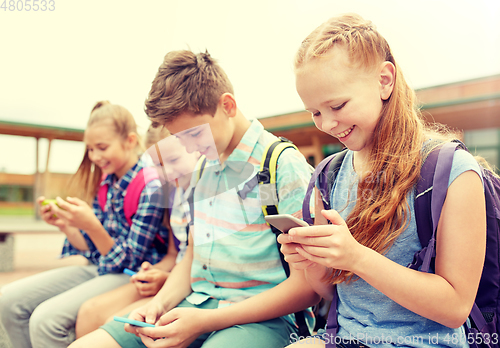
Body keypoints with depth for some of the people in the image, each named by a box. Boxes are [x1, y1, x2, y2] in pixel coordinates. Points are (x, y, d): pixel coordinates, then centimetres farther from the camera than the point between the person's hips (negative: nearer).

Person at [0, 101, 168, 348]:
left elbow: (130, 261, -15)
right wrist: (64, 225, -5)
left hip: (132, 276, -8)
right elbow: (92, 247, 12)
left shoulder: (150, 187, -17)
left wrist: (91, 226, -27)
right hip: (99, 268, 8)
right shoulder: (105, 182, 7)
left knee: (46, 319, -24)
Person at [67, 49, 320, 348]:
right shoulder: (203, 168, 12)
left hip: (262, 316, -7)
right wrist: (161, 303, 1)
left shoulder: (284, 165, -12)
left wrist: (206, 321, -16)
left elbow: (307, 286, -14)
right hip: (196, 305, 7)